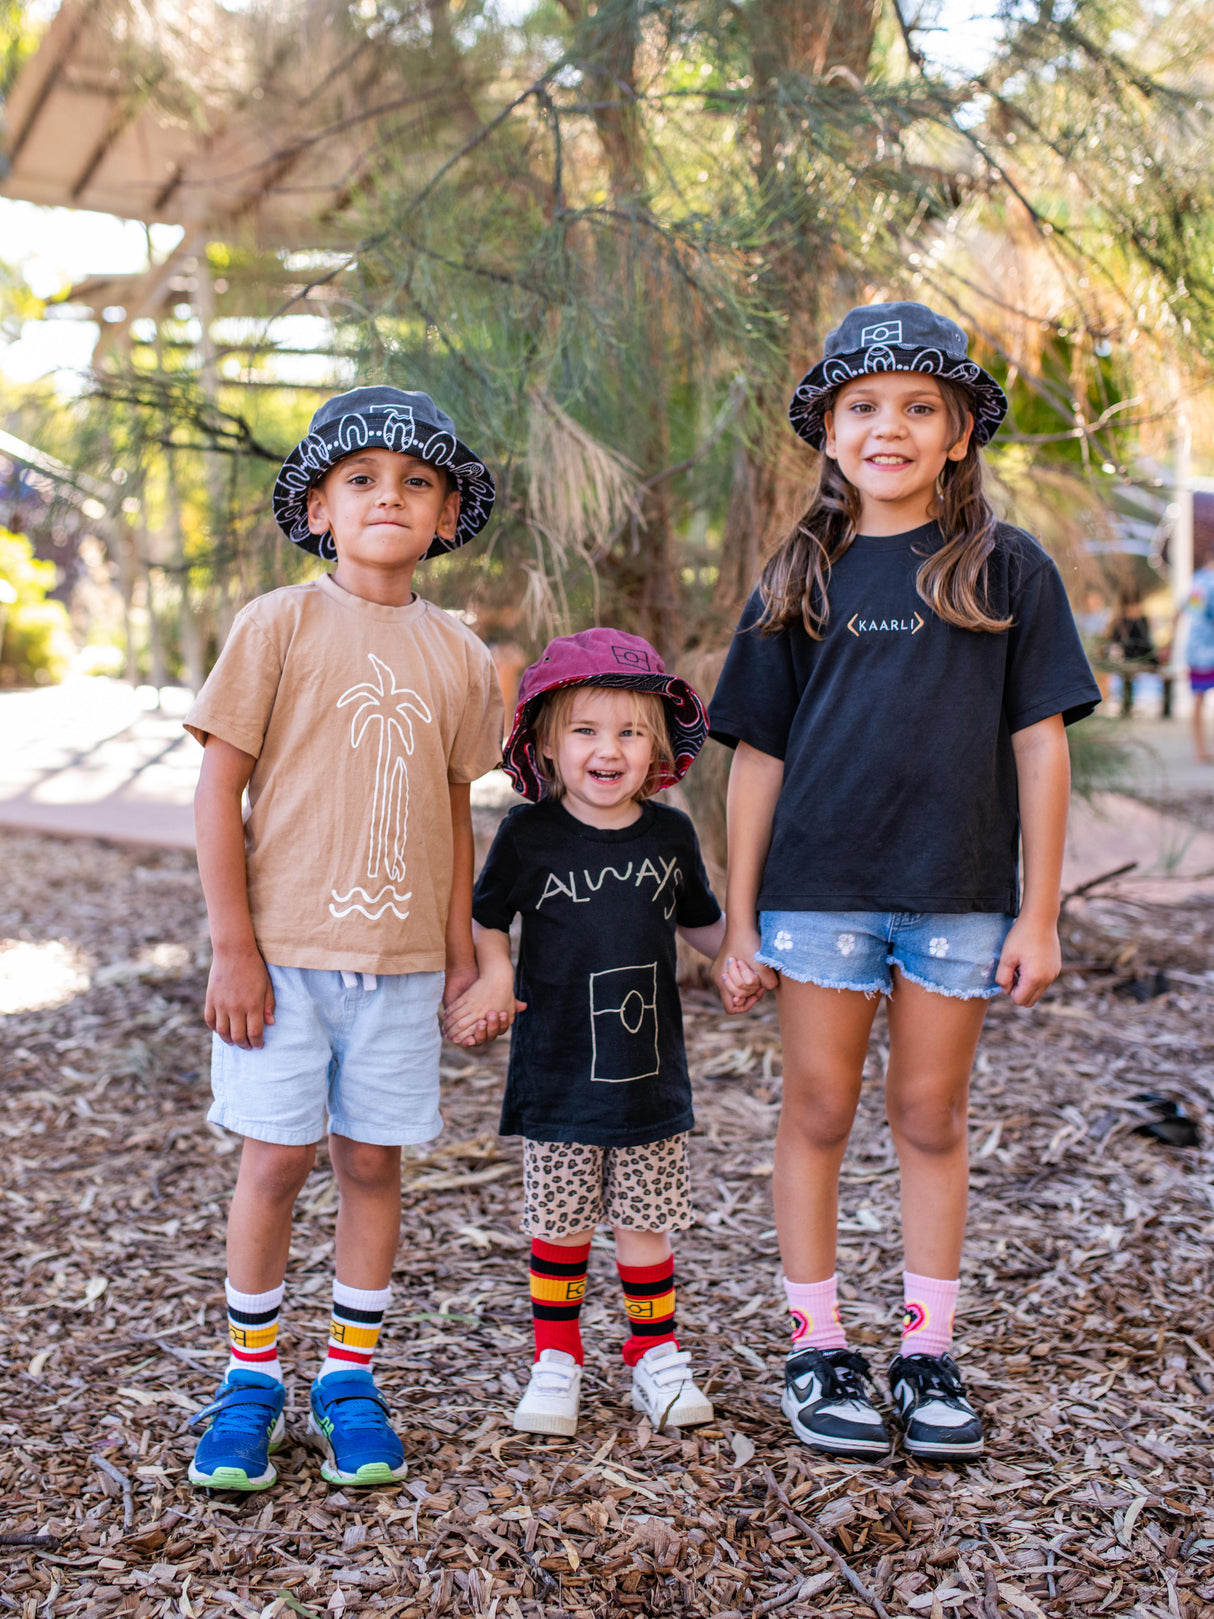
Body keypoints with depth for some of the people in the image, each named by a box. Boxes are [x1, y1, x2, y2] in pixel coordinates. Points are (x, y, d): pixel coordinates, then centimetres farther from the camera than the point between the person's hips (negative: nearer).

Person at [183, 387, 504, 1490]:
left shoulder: (458, 656, 6)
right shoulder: (279, 626, -5)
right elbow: (220, 788, -5)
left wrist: (462, 953, 11)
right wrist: (234, 948, -9)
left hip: (401, 958, 3)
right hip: (283, 952, -3)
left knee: (373, 1160, 8)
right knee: (276, 1158, 2)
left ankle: (351, 1378, 24)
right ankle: (250, 1378, 22)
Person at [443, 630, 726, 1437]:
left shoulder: (670, 835, 0)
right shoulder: (529, 834, -6)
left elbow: (701, 923, 15)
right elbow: (487, 917, 6)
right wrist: (494, 975, -10)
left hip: (651, 1075, 2)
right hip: (557, 1076, -1)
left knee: (645, 1224, 10)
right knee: (560, 1226, 9)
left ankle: (657, 1357, 26)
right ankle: (556, 1360, 25)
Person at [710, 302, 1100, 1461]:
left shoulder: (1007, 571, 2)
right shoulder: (800, 581, 5)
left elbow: (1039, 746, 1)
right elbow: (758, 757, 5)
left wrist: (1039, 914, -2)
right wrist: (738, 922, 3)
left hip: (959, 891, 0)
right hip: (820, 886, 1)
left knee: (931, 1119, 9)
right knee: (819, 1115, 7)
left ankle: (928, 1352, 22)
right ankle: (817, 1348, 21)